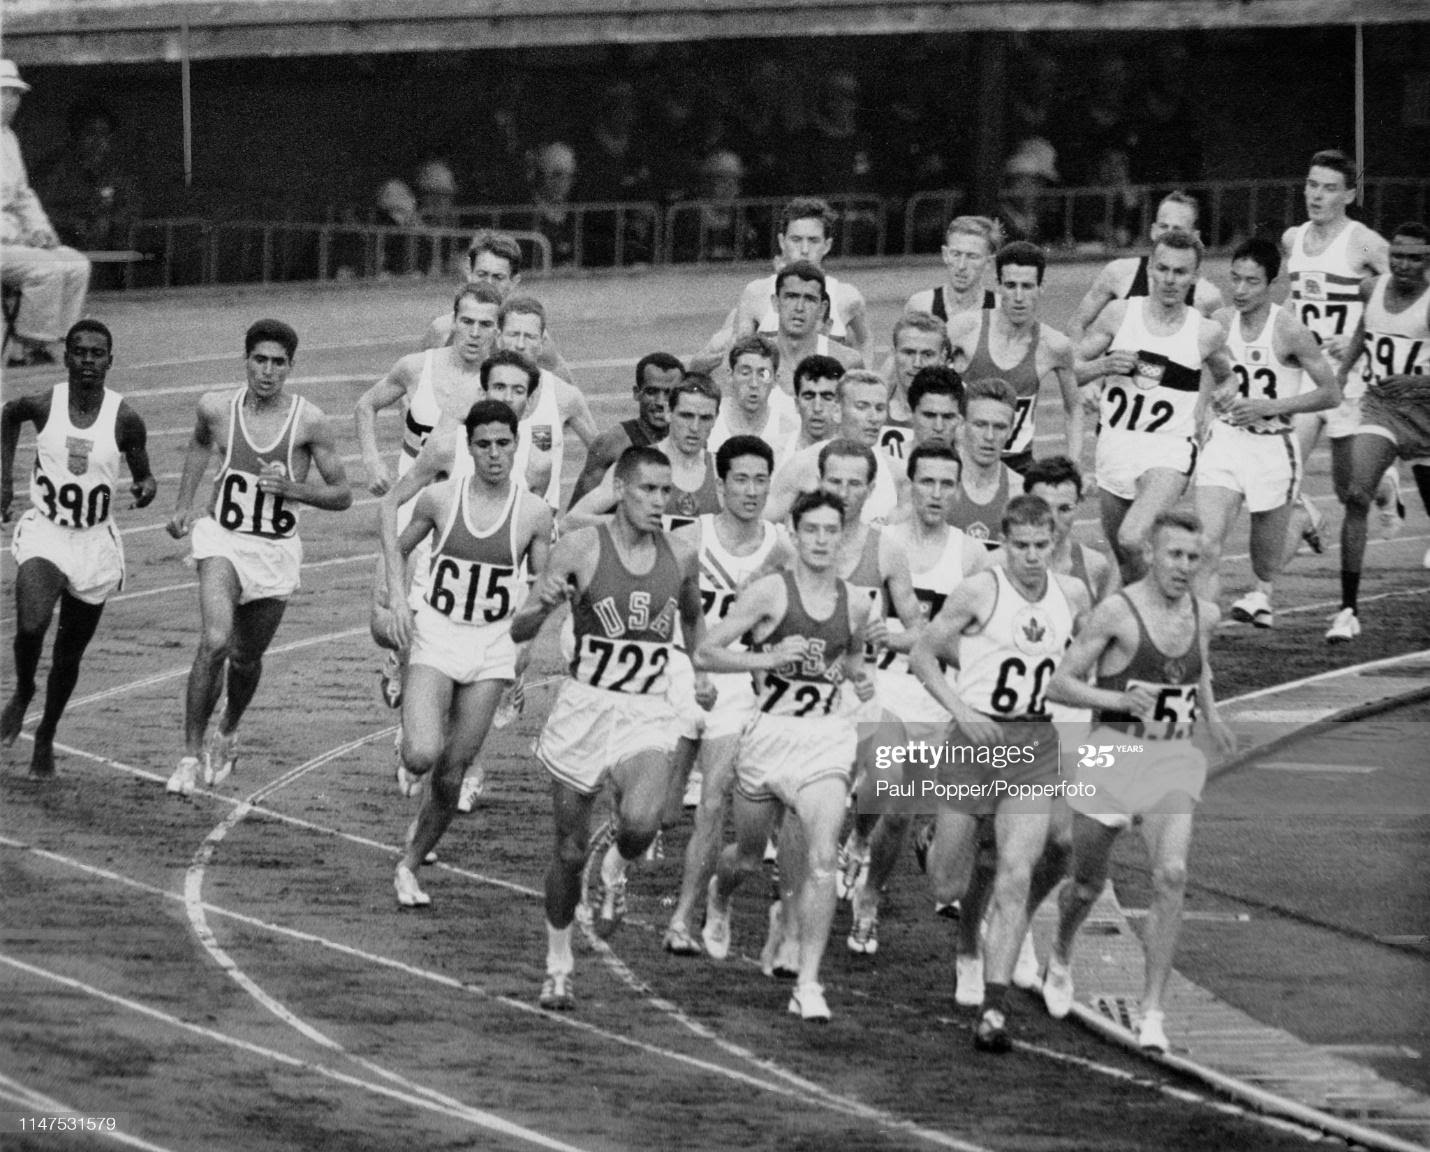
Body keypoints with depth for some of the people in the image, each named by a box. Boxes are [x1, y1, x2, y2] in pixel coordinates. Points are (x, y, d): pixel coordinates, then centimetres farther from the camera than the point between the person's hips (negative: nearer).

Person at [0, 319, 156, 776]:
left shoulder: (125, 419, -11)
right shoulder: (43, 405, -10)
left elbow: (143, 474, 3)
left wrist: (146, 487, -21)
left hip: (94, 543, 1)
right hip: (43, 533, -1)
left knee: (69, 653, 12)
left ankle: (46, 738, 35)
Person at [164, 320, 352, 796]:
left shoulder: (309, 421, -11)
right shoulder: (217, 408, -6)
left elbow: (342, 494, -3)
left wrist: (293, 488, -19)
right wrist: (184, 504, 17)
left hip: (276, 552, 0)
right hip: (223, 540, 0)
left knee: (246, 658, 15)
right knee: (214, 644, -22)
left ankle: (227, 734, 46)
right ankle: (191, 756, -12)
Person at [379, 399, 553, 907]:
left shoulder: (533, 513, -5)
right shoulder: (440, 498, -5)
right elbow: (398, 546, 12)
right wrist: (398, 599, -3)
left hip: (492, 646, 1)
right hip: (434, 637, -1)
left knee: (452, 775, 3)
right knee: (422, 756, -21)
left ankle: (410, 865, 21)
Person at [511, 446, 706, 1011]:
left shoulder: (680, 557, 2)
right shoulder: (581, 548, -8)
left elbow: (692, 617, 25)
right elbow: (520, 631, -8)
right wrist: (544, 604, -28)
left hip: (648, 715, 1)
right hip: (584, 708, -1)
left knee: (641, 821, -27)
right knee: (570, 850, 5)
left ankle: (618, 870, 9)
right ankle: (558, 964, 25)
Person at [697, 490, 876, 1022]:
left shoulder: (855, 604, 6)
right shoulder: (769, 593, -7)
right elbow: (705, 653, -7)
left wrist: (860, 677, 6)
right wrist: (768, 658, -19)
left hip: (826, 738, 1)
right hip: (769, 733, -1)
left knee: (822, 860, -16)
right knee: (749, 856, 16)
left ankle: (808, 983, -13)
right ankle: (718, 899, 55)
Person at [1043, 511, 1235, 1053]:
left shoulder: (1203, 615, 5)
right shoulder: (1117, 613, -12)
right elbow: (1059, 684, -9)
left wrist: (1210, 716, 24)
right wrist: (1121, 700, -21)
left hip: (1173, 761, 3)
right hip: (1114, 752, -3)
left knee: (1171, 874, -19)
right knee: (1088, 885, 11)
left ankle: (1152, 1009, -15)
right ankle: (1060, 958, 47)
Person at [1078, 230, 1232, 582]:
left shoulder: (1206, 333, -3)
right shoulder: (1119, 314, 1)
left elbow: (1223, 374, 20)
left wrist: (1201, 414, 10)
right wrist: (1103, 365, -13)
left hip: (1169, 450, -4)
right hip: (1115, 444, 4)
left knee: (1132, 540, -27)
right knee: (1123, 564, 13)